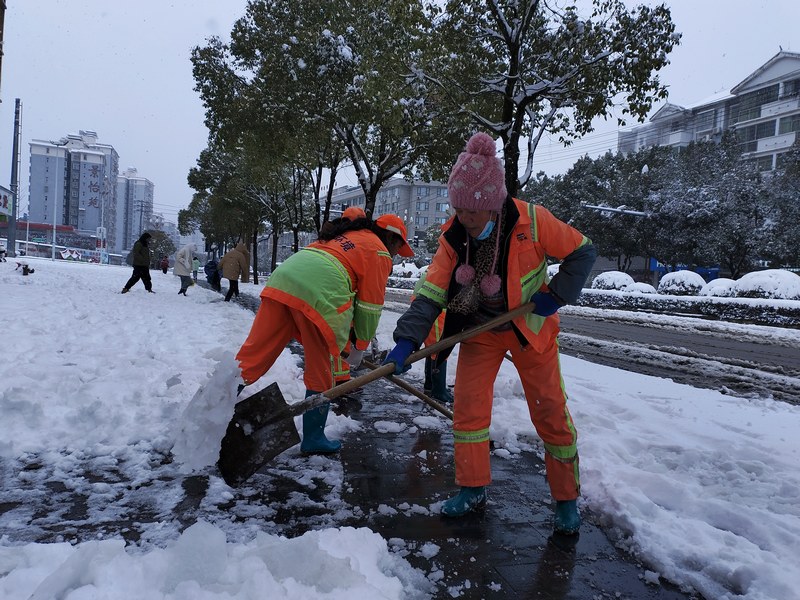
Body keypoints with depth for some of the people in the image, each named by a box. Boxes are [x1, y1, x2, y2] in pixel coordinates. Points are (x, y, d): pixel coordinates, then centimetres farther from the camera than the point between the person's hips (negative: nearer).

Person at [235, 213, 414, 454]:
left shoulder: (346, 236, 35)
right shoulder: (380, 253, 13)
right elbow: (370, 305, 11)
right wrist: (361, 346, 22)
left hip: (281, 280, 7)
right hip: (318, 295, -7)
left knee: (253, 354, 4)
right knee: (319, 373, 8)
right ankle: (313, 438, 19)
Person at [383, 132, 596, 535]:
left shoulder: (531, 221, -24)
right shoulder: (453, 237, -14)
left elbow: (582, 252, -11)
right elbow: (431, 293, -17)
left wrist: (555, 295, -20)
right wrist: (406, 341, -28)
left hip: (530, 328, -2)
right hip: (479, 332, 3)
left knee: (550, 412, 3)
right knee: (468, 407, 0)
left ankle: (566, 499, 21)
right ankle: (473, 490, 19)